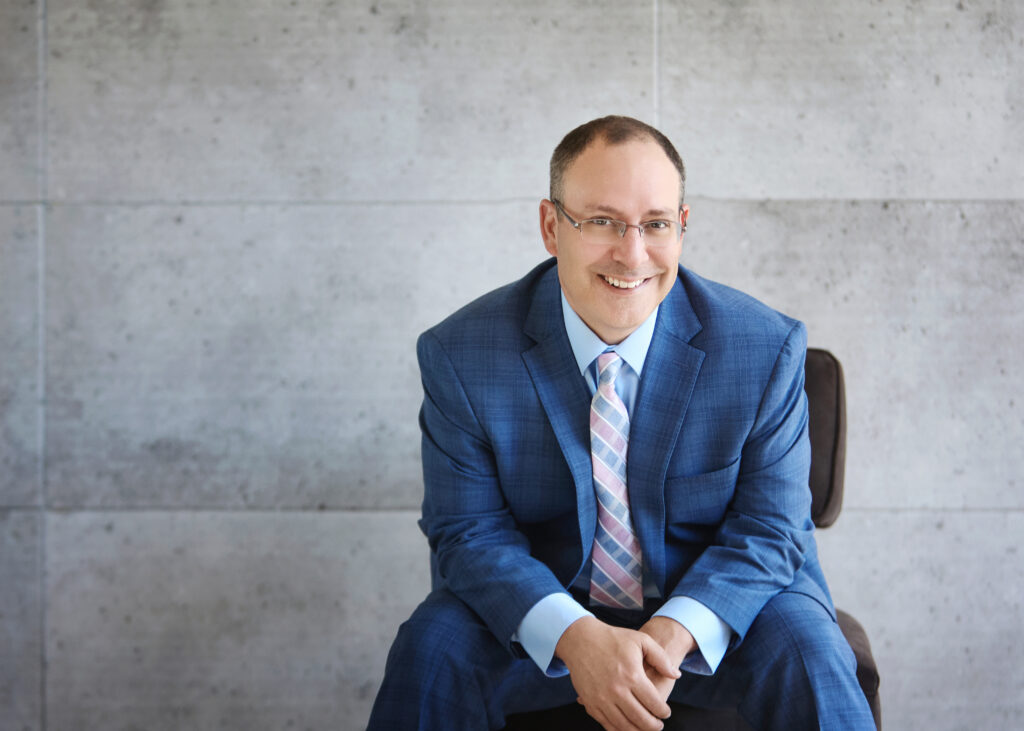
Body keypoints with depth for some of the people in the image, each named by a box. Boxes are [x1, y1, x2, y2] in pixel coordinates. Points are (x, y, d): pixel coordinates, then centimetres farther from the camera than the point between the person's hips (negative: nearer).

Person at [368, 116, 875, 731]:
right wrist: (574, 636, -28)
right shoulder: (460, 355, -11)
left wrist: (674, 635, -26)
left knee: (804, 653, -30)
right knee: (432, 648, -26)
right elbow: (469, 532, -10)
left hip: (712, 602, -1)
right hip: (542, 605, 1)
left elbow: (770, 529, -8)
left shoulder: (767, 348, -11)